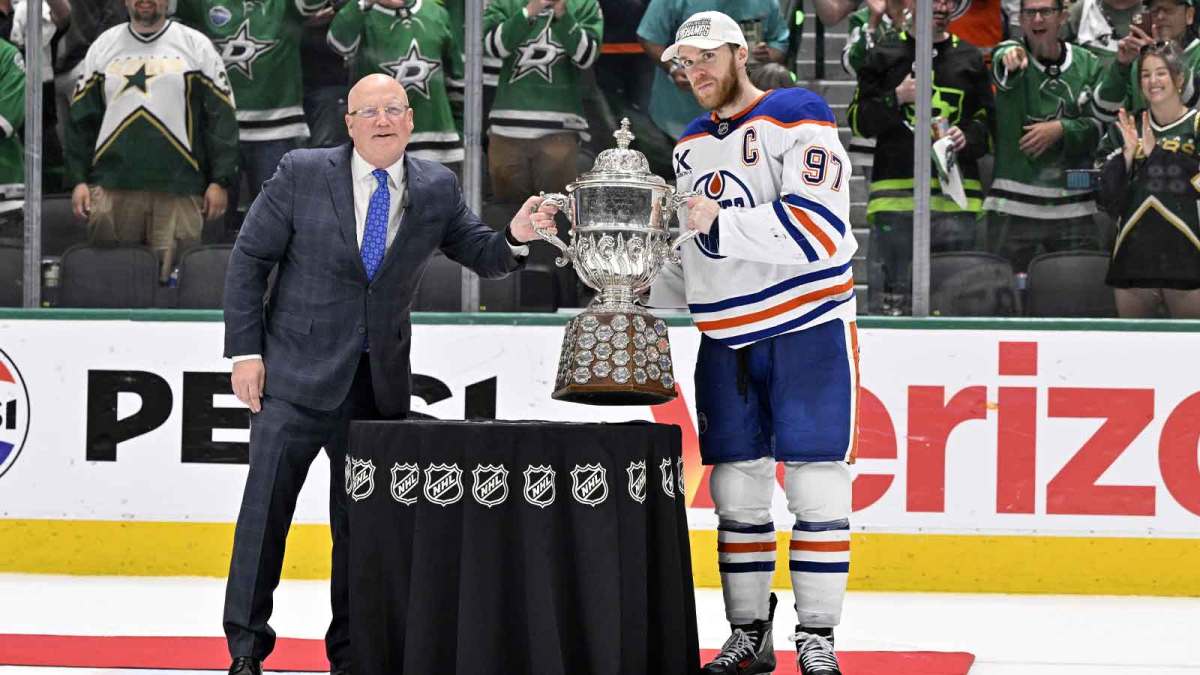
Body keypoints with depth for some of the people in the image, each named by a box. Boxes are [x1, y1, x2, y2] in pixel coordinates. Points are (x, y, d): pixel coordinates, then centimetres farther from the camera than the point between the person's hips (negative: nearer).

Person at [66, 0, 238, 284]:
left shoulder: (196, 46, 8)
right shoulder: (103, 46, 15)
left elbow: (222, 117, 5)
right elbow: (81, 118, 15)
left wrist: (220, 182, -3)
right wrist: (78, 180, 6)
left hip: (178, 193, -2)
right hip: (111, 189, 2)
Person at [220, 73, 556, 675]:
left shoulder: (435, 189, 4)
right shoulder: (301, 174, -4)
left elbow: (481, 257, 10)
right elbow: (249, 260, -1)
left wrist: (514, 237, -13)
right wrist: (245, 351, -8)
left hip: (380, 380, 3)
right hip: (298, 374, -3)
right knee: (267, 506, -5)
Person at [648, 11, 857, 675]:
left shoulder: (798, 118, -9)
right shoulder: (691, 147, 15)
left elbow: (818, 227, -22)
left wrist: (722, 221, -25)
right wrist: (641, 292, 9)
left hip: (808, 328, -6)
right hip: (726, 339, 7)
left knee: (816, 488, -5)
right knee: (736, 490, 6)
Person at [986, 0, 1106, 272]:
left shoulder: (1087, 64, 9)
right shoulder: (1011, 54, 1)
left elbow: (1100, 125, 6)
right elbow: (1002, 68, -25)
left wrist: (1062, 129, -12)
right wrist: (1010, 57, -49)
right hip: (1013, 206, -2)